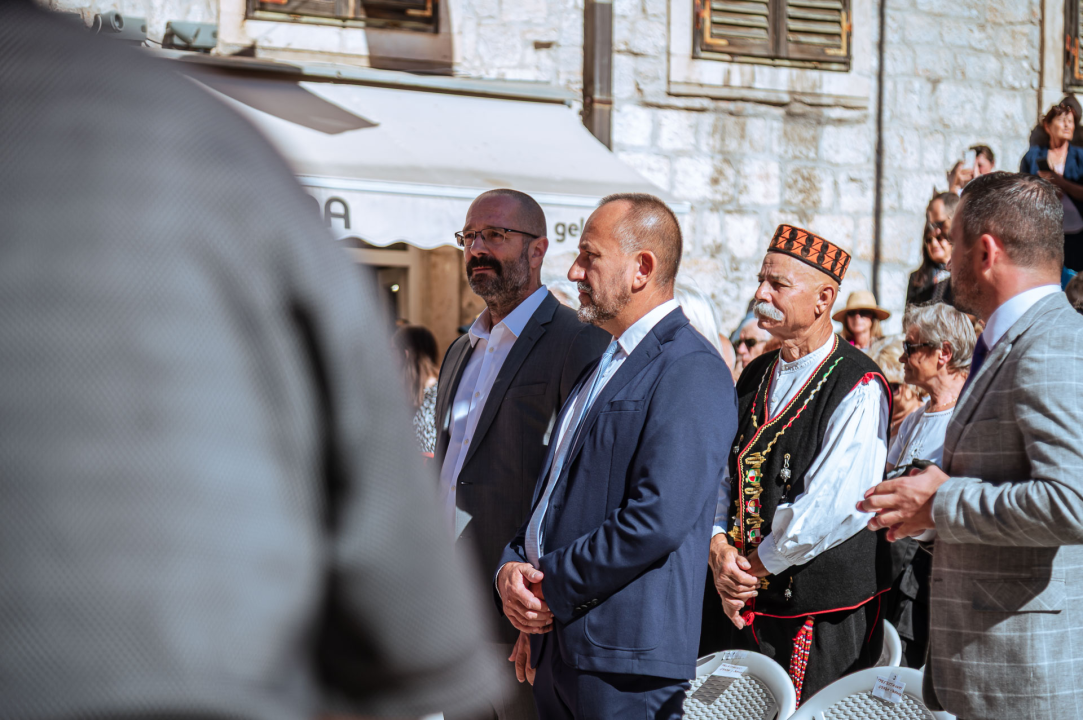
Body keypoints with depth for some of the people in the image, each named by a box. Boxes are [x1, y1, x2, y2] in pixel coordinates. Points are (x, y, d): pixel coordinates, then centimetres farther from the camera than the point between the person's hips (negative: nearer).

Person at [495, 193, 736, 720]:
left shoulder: (691, 371, -13)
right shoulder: (606, 365, 19)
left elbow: (657, 521, -22)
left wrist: (551, 583, -13)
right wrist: (513, 566, 1)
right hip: (557, 646, 9)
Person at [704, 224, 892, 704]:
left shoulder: (859, 388, -13)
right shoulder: (756, 378, 12)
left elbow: (832, 507, -21)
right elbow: (721, 473, 11)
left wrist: (757, 567, -12)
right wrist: (719, 551, -7)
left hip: (821, 614, -7)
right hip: (741, 604, 7)